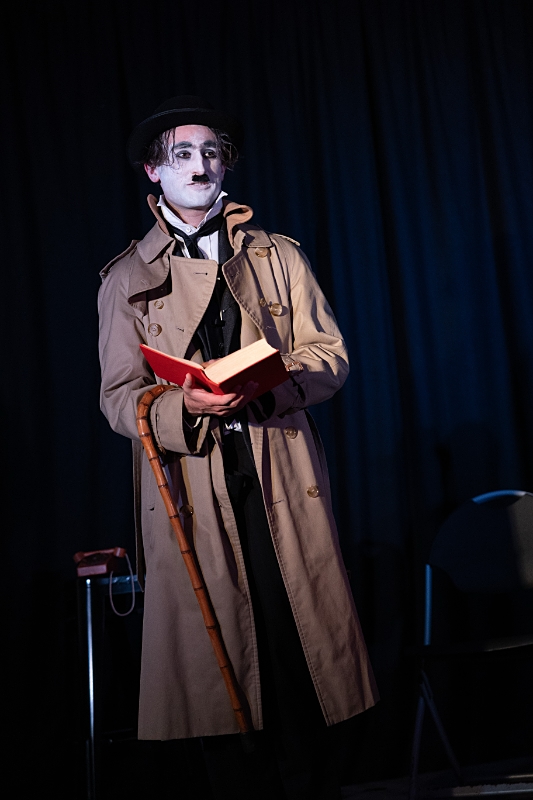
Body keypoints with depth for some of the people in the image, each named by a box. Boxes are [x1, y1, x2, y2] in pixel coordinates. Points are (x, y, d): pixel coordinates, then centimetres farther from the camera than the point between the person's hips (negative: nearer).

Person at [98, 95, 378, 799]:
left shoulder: (279, 257, 17)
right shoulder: (126, 279, 14)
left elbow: (329, 356, 9)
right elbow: (118, 397, 7)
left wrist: (264, 385, -12)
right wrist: (184, 405, -15)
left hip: (282, 484, 1)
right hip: (191, 493, 0)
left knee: (299, 651, -5)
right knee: (215, 661, -2)